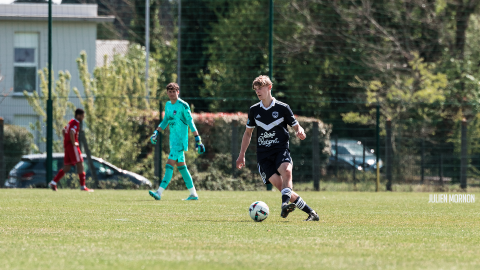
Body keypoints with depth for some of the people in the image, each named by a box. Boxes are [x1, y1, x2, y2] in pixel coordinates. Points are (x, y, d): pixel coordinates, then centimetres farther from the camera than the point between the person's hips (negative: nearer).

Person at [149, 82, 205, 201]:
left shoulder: (183, 106, -11)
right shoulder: (168, 105, 12)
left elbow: (190, 122, -10)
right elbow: (165, 121, 23)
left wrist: (197, 139, -12)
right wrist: (156, 132, 12)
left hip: (181, 140, -9)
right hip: (173, 140, 9)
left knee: (169, 165, -15)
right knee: (181, 166, 12)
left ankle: (159, 193, -20)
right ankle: (193, 194, 19)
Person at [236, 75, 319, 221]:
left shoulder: (282, 108, 3)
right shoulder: (254, 110, 12)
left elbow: (296, 126, 9)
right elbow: (248, 133, 24)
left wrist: (300, 132, -16)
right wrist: (242, 155, 21)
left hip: (281, 149, -2)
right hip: (263, 153, 2)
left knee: (286, 171, -35)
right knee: (279, 184, -16)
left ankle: (285, 203, -50)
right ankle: (310, 212, -13)